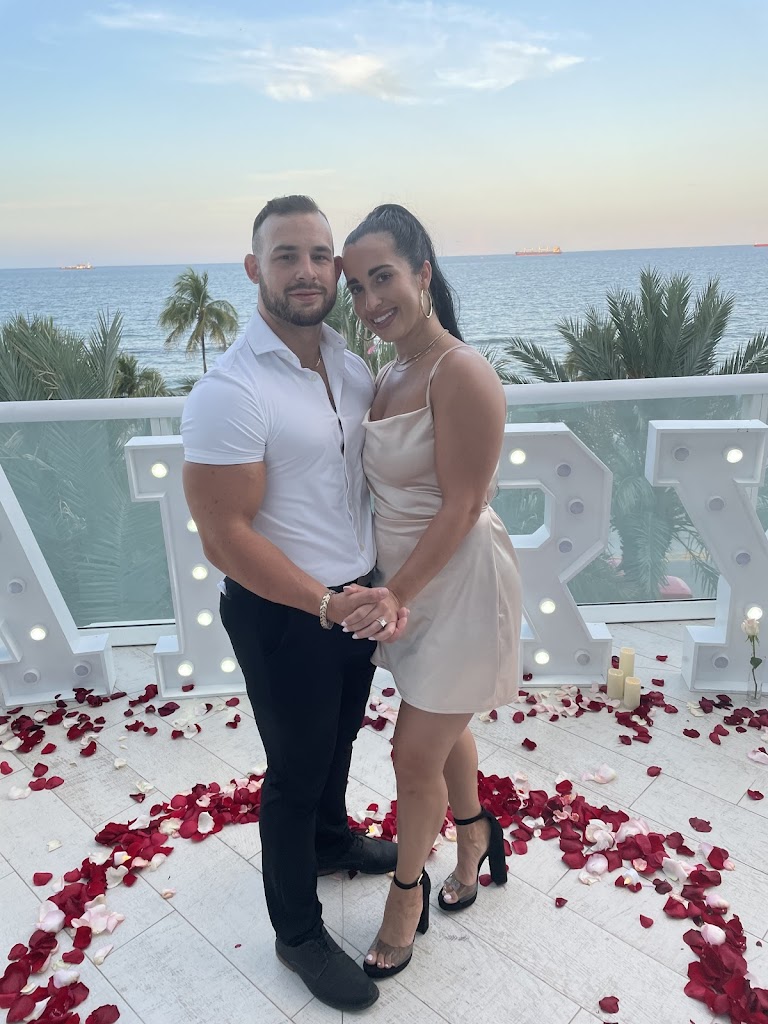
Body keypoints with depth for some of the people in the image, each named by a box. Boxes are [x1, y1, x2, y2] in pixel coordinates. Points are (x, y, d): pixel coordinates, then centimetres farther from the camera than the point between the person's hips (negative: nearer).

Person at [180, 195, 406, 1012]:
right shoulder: (229, 391, -23)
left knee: (338, 738, 28)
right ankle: (298, 934, 37)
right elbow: (225, 537, -23)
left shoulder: (349, 361, 0)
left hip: (357, 596, 7)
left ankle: (330, 840, 58)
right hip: (282, 614, -7)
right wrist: (326, 604, -29)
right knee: (295, 769, 12)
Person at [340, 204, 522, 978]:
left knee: (416, 754, 6)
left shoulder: (460, 374, -21)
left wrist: (398, 595, -21)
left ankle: (407, 892, 33)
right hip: (408, 584, 8)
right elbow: (387, 488, 8)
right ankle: (476, 837, 50)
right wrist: (391, 592, 1)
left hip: (459, 587, -8)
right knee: (442, 731, 24)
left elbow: (460, 507, -22)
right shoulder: (389, 376, 5)